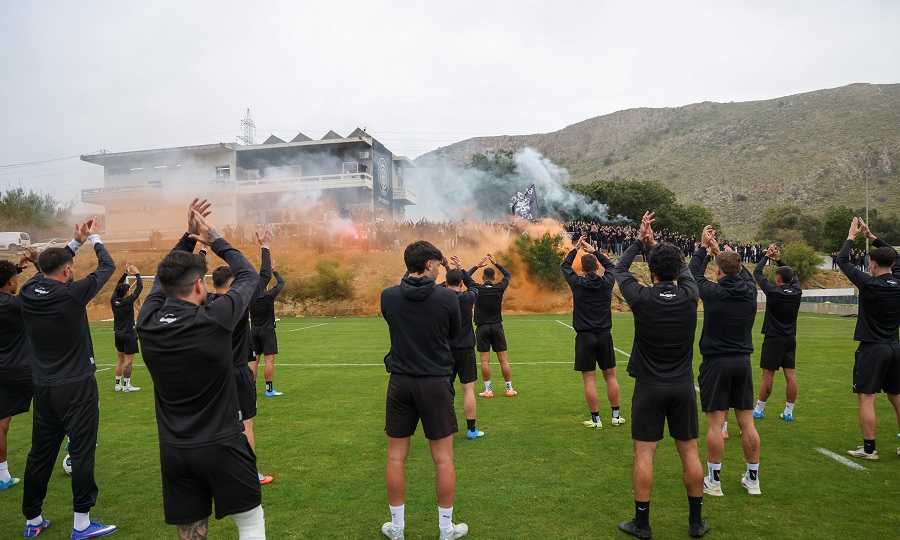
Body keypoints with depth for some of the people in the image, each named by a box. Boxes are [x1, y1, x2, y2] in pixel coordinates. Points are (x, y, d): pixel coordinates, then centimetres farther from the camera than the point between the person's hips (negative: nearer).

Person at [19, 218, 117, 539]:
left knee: (40, 453, 15)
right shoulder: (72, 293, -16)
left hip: (43, 388, 6)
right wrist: (93, 239, 13)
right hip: (76, 387, -6)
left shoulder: (28, 293, -1)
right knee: (82, 452, 1)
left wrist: (76, 242, 23)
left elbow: (47, 268, 20)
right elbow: (107, 267, -3)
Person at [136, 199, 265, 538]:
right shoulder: (214, 320, -18)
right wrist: (215, 239, 7)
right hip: (222, 446, -4)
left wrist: (188, 237, 12)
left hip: (174, 451, 4)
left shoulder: (147, 323, -5)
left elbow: (162, 279, 15)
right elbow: (249, 276, -1)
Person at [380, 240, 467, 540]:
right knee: (443, 458, 9)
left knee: (396, 457, 12)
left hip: (400, 383, 2)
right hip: (436, 383, -2)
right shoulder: (447, 297, -11)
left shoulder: (388, 296, -6)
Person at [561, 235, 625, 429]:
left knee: (589, 380, 1)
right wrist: (594, 251, 25)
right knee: (610, 376, 13)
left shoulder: (577, 283, -7)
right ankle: (616, 415, 20)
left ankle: (595, 419, 4)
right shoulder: (607, 282, -2)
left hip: (585, 337, -3)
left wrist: (576, 248, 22)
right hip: (604, 335, 3)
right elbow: (611, 265, 21)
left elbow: (565, 266, 11)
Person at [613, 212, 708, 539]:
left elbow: (619, 270, 6)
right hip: (683, 386, 3)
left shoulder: (642, 298, -13)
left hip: (650, 387, -3)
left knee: (644, 454, 3)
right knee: (690, 452, 12)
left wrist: (639, 241, 12)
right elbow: (684, 268, 16)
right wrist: (655, 243, 19)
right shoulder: (689, 297, -6)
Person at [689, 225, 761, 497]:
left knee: (715, 423, 0)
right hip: (743, 362, 5)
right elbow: (744, 273, 21)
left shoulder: (713, 292, -13)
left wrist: (703, 248, 19)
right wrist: (721, 250, 29)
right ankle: (753, 479, 21)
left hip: (716, 363, -5)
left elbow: (693, 274, 6)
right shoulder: (750, 291, -1)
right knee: (747, 423, 10)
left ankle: (714, 481, 7)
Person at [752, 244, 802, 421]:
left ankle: (759, 410, 10)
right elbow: (793, 275, 20)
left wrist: (767, 256, 10)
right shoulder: (797, 292, 0)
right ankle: (788, 412, 10)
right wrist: (778, 259, 21)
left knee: (768, 375, 0)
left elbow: (756, 272, -2)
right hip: (790, 339, 5)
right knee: (791, 375, 4)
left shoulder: (773, 291, -13)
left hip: (773, 339, -5)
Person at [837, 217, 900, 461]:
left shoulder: (869, 284, -15)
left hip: (872, 348, -7)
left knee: (866, 398, -3)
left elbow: (842, 261, -4)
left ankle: (869, 449, -1)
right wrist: (871, 236, 22)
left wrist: (851, 237, 10)